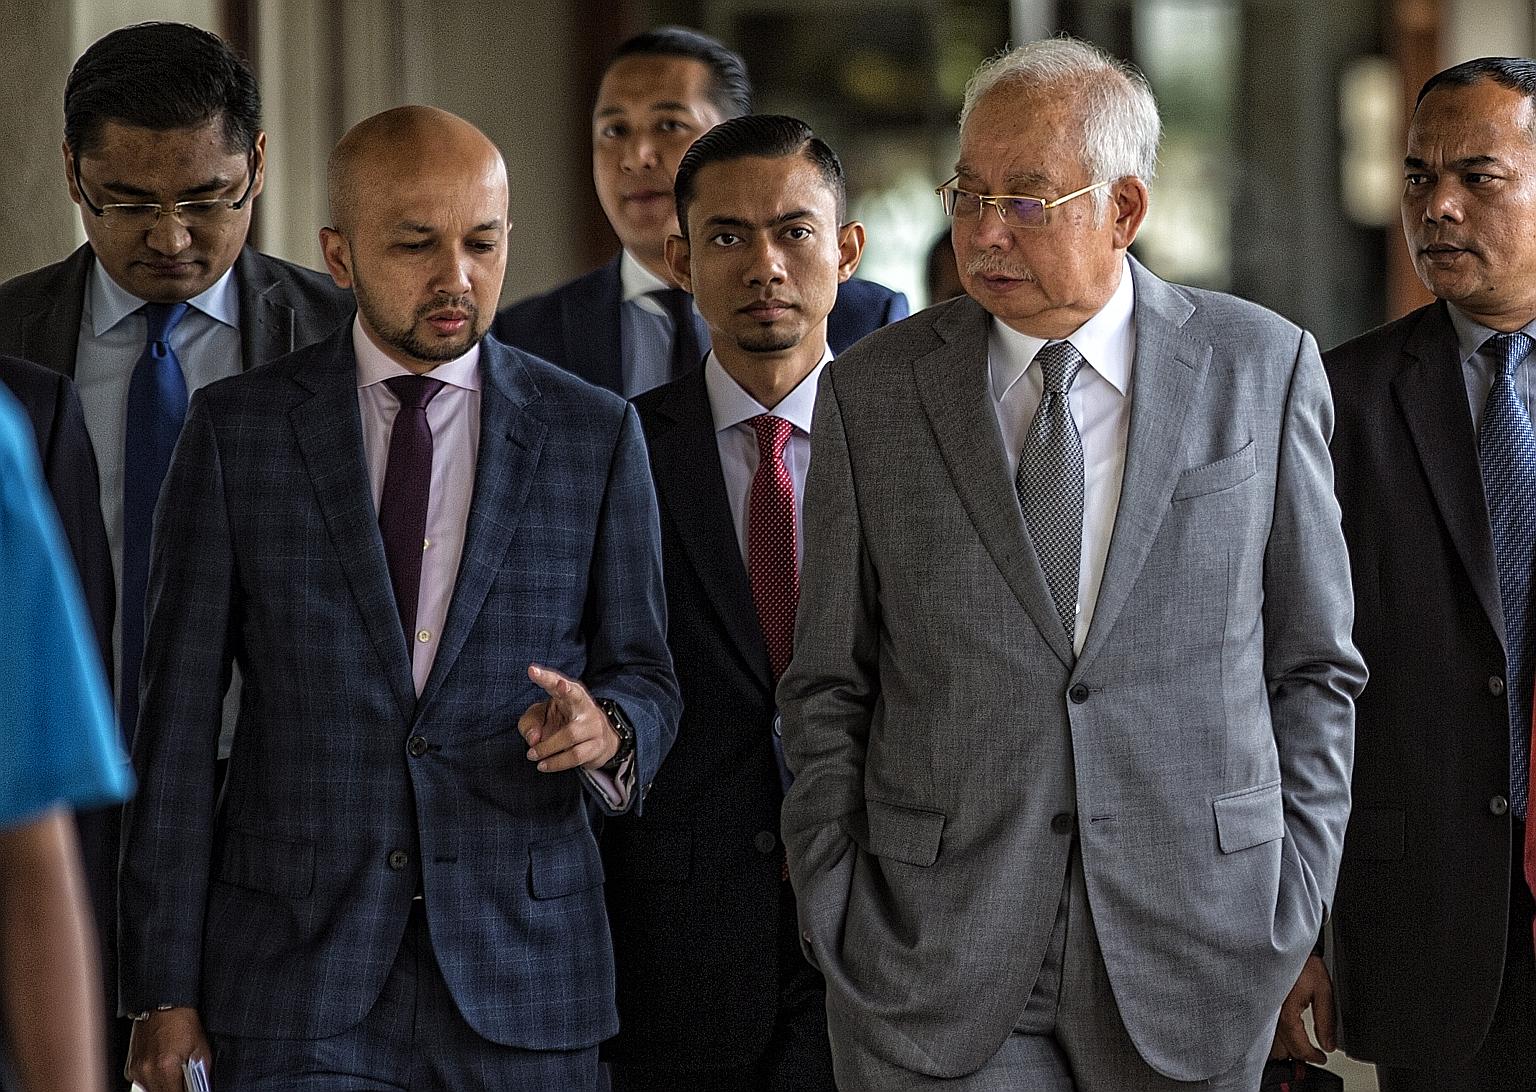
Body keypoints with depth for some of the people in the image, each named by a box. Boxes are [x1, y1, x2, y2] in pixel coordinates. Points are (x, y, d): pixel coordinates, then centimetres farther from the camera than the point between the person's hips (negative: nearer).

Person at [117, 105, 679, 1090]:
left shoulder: (595, 434, 5)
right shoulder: (238, 429, 2)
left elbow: (645, 679, 10)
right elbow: (180, 718, 2)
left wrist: (606, 730, -16)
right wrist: (164, 991, -2)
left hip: (523, 975, 1)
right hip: (297, 969, -1)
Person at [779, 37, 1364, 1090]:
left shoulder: (1262, 368, 2)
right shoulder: (872, 392, 3)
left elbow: (1312, 666, 7)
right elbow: (829, 688, 7)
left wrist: (1293, 913, 1)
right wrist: (839, 927, -1)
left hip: (1191, 951, 0)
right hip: (936, 974, 0)